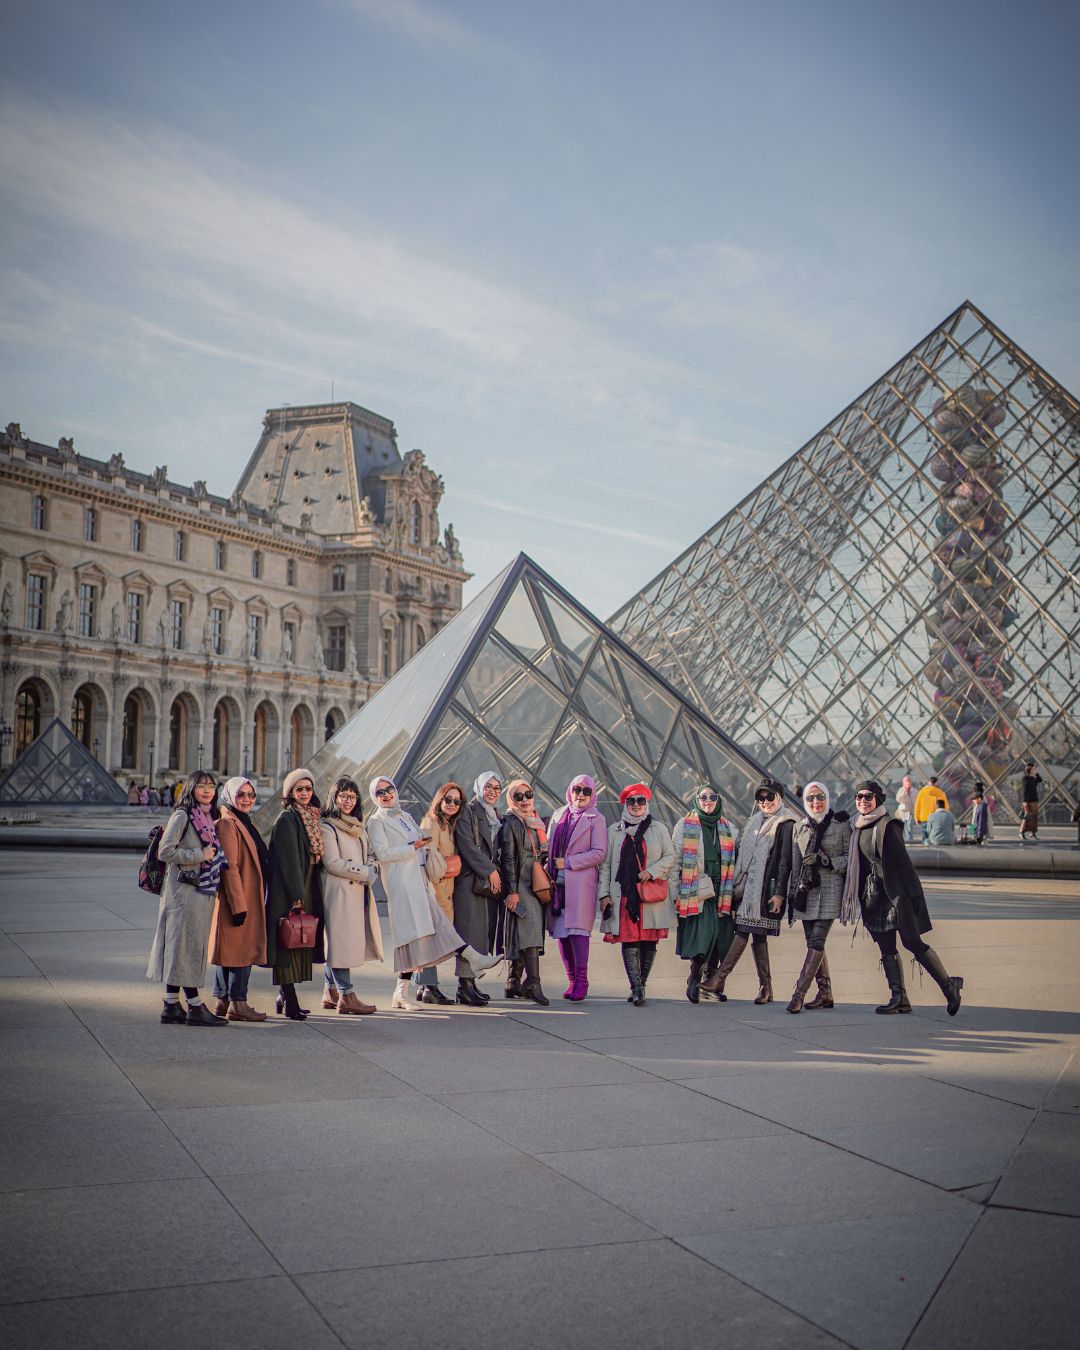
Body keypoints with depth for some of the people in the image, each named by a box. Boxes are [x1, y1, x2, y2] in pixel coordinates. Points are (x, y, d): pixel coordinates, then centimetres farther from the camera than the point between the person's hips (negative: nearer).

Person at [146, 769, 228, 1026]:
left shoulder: (210, 818, 15)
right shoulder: (182, 816, -9)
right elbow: (165, 851, -16)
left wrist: (214, 857, 7)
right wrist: (200, 855, -16)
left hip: (203, 891, 9)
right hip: (183, 890, -9)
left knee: (193, 948, 9)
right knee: (185, 946, -5)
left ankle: (172, 1005, 14)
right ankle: (195, 1007, -4)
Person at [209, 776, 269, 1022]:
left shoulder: (246, 823, 18)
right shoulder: (227, 824, -13)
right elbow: (229, 867, -19)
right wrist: (239, 905, -22)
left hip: (250, 899, 10)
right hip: (238, 899, -10)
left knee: (233, 950, 12)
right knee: (242, 949, -8)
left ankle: (224, 1001, 17)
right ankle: (237, 1004, -5)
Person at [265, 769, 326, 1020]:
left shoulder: (312, 817, 14)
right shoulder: (287, 820, -10)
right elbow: (288, 859, -16)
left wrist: (306, 894, 12)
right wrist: (296, 896, -20)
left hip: (306, 890, 8)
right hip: (288, 890, -8)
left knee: (301, 941, 10)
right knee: (289, 941, -7)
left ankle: (285, 995, 18)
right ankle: (290, 1002, -7)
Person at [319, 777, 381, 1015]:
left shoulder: (358, 826, 19)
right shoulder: (326, 826, -7)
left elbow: (370, 856, 20)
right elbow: (333, 863, -14)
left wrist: (371, 871, -2)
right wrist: (364, 873, -11)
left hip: (359, 891, 8)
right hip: (338, 891, -8)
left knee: (337, 943, 11)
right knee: (341, 941, -8)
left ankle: (330, 992, 16)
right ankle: (346, 996, -8)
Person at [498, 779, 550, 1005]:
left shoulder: (537, 823, 17)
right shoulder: (510, 823, -5)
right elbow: (508, 858, -11)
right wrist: (512, 890, -16)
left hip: (536, 885, 7)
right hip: (521, 885, -7)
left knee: (521, 936, 7)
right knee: (531, 930, -17)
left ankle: (514, 984, 11)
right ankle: (533, 983, -23)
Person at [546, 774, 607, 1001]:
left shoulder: (596, 819, 2)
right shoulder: (558, 815, 17)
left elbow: (600, 853, -6)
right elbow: (549, 845, 20)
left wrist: (568, 862, -10)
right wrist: (549, 867, 3)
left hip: (581, 882, -5)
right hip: (557, 882, 5)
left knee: (577, 928, -14)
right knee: (561, 931, 4)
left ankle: (581, 980, -12)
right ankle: (572, 979, 10)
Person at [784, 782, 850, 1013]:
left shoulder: (841, 825, 1)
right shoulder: (799, 828, 14)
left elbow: (851, 858, -1)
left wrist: (827, 862, -14)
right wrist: (791, 895, 14)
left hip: (830, 890, -5)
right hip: (806, 890, 5)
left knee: (816, 942, -11)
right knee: (813, 944, 4)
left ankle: (799, 994, -14)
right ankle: (825, 993, 12)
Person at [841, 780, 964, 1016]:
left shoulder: (888, 825, -9)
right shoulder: (857, 828, 13)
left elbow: (903, 860, -12)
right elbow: (855, 864, 17)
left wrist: (915, 893, -15)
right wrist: (850, 896, 16)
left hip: (896, 892, -7)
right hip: (872, 895, 7)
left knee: (912, 942, -8)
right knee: (886, 948, 3)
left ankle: (948, 985, 4)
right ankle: (899, 998, 4)